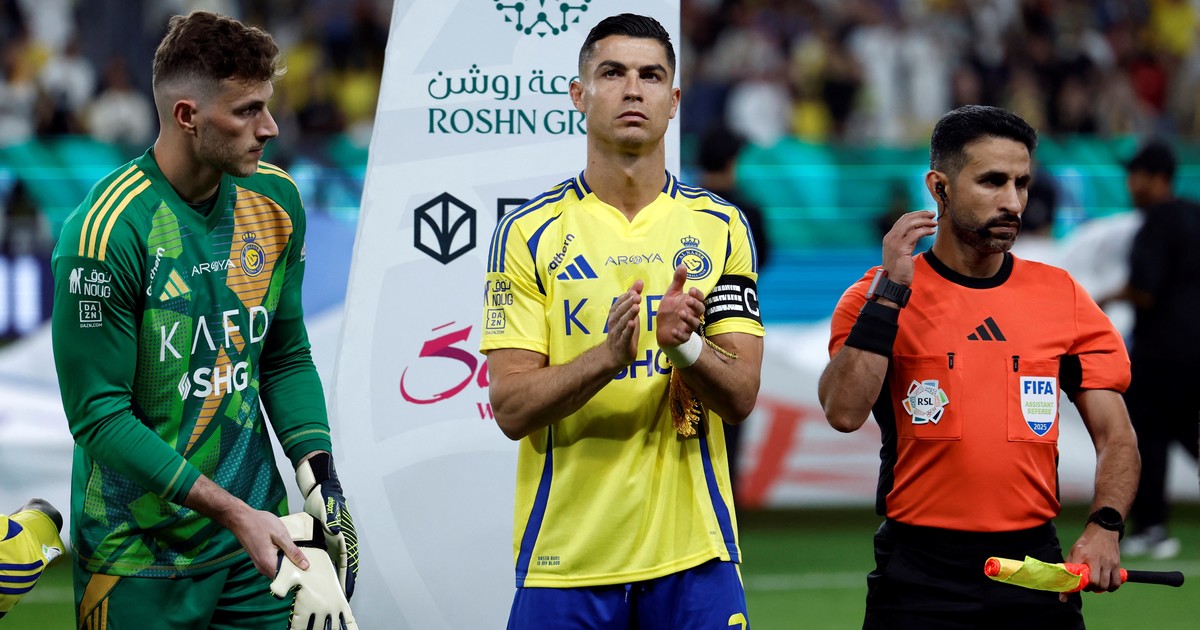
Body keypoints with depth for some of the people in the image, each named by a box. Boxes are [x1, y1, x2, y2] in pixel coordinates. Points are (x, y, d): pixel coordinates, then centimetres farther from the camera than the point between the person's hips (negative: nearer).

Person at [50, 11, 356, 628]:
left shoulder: (274, 200, 3)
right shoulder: (108, 230, -18)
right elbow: (99, 416, -17)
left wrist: (318, 474, -2)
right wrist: (230, 512, -21)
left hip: (256, 540, 6)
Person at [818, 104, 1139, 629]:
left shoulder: (1063, 297, 7)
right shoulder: (879, 294, 0)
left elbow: (1114, 435, 6)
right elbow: (844, 412, -15)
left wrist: (1104, 527, -11)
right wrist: (889, 292, -17)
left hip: (1037, 571, 2)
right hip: (919, 578, -2)